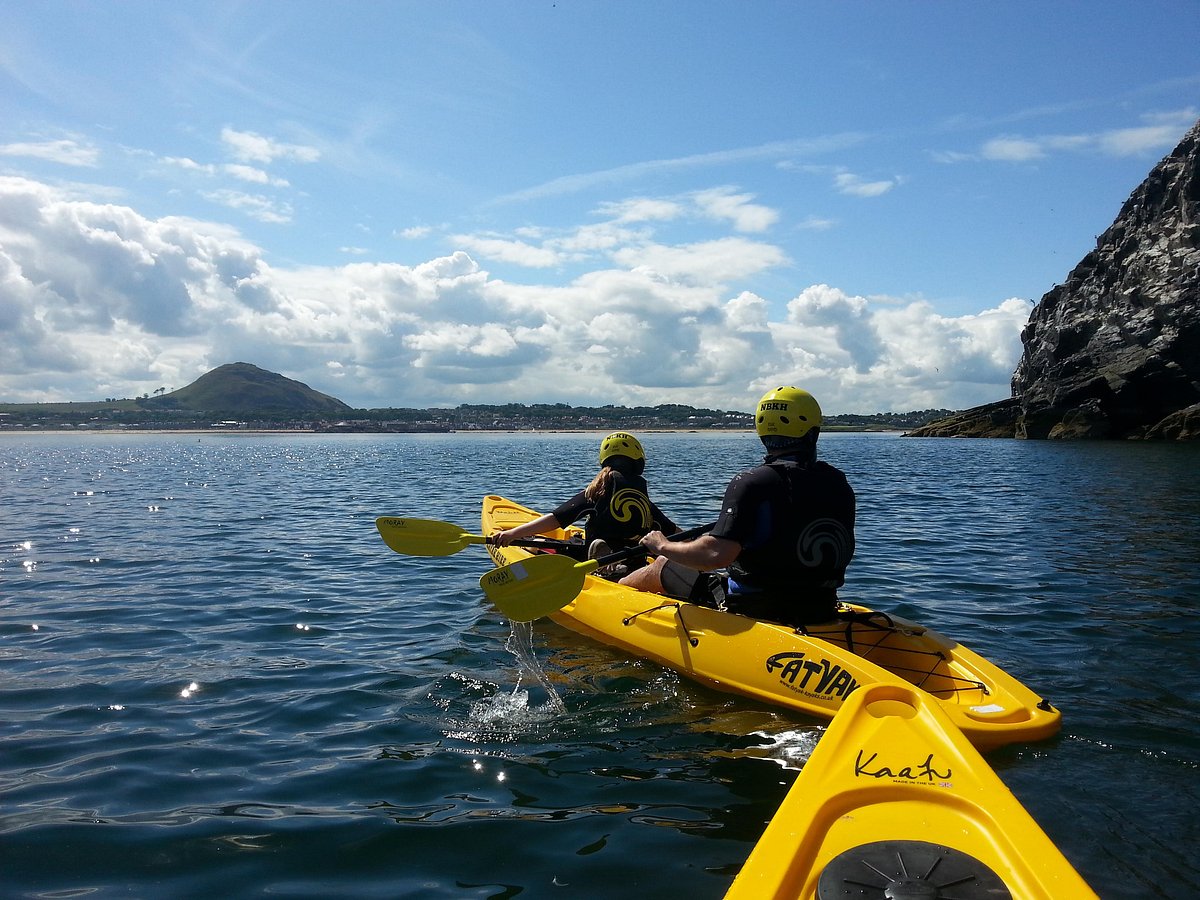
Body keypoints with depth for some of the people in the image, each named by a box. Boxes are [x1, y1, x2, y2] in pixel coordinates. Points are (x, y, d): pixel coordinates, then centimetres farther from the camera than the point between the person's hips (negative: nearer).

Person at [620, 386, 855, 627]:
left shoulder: (752, 483, -20)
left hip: (753, 610, -6)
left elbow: (717, 554, -28)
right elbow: (845, 554, 10)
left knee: (662, 567, 17)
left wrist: (664, 546, -11)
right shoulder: (840, 485, -3)